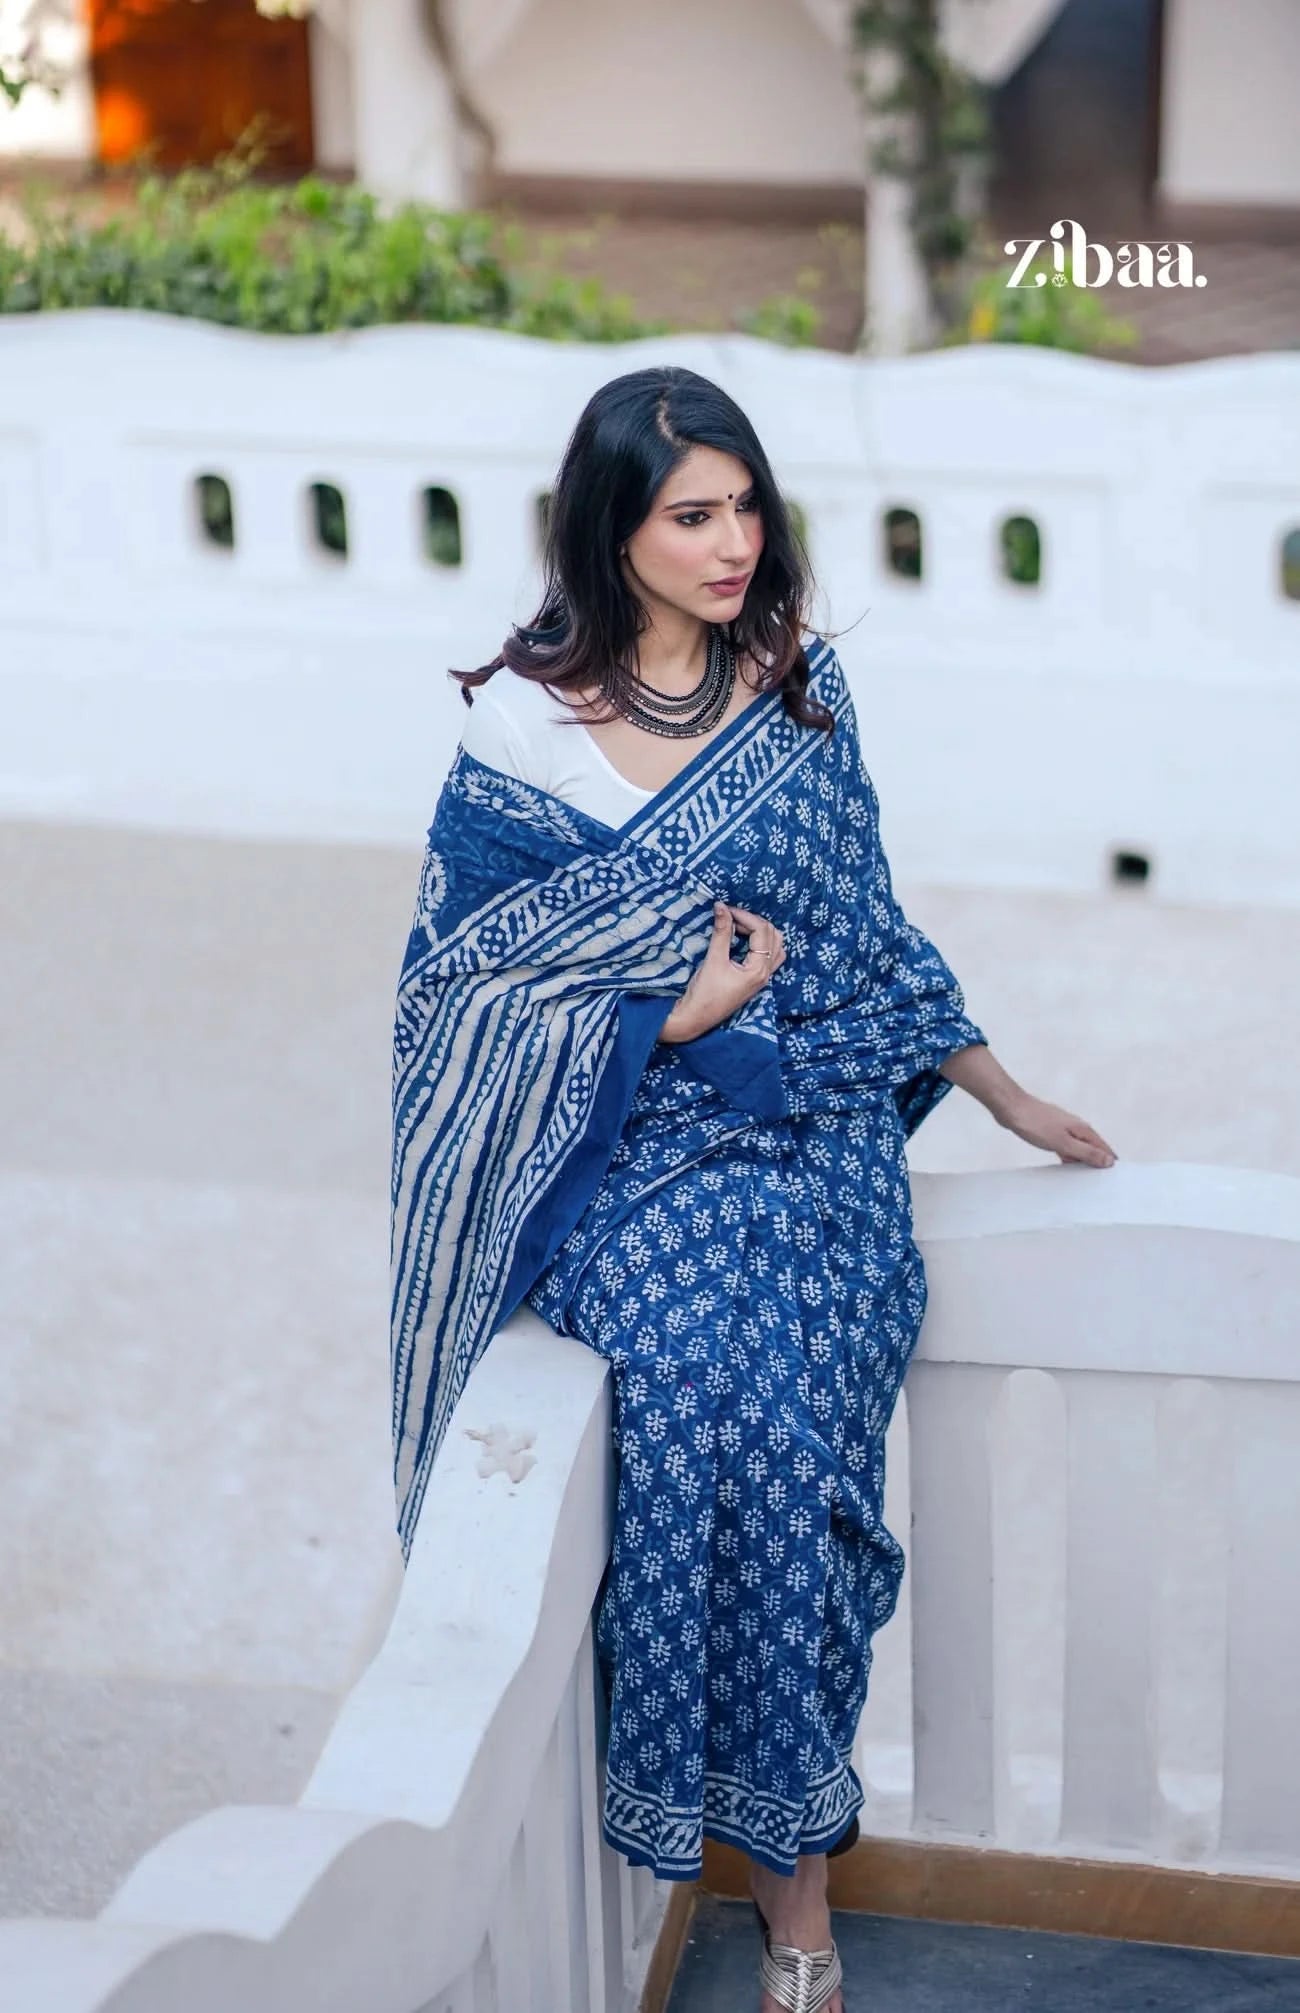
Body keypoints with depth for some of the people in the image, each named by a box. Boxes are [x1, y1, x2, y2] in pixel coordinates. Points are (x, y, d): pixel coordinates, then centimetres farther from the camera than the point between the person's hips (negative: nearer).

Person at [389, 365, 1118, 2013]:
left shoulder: (801, 687, 7)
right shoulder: (521, 726, -3)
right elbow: (471, 984, -2)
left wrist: (1003, 1094, 21)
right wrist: (676, 1013, -10)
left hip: (815, 1125, 2)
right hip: (630, 1149, -1)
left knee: (788, 1418, -25)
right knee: (692, 1396, -29)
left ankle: (784, 1837, -10)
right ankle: (791, 1855, -10)